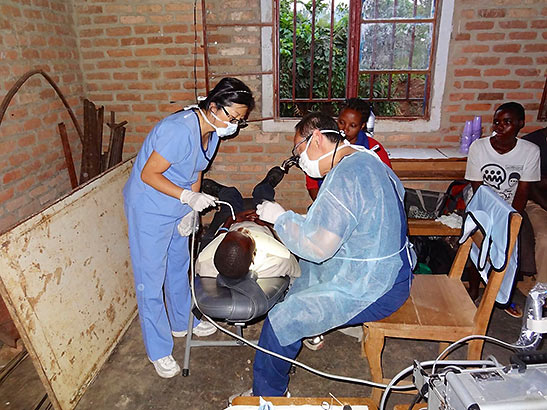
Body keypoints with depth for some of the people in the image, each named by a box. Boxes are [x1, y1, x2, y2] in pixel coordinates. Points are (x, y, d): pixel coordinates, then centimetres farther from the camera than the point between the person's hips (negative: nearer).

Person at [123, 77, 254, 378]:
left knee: (179, 266, 21)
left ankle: (182, 322, 43)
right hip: (148, 209, -8)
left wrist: (193, 211, 7)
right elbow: (148, 175, -26)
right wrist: (188, 197, -31)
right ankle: (158, 352, 18)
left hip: (179, 208, 9)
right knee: (151, 279, 2)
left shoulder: (212, 130, -2)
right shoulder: (180, 130, -30)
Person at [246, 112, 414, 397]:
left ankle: (266, 397, 11)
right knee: (301, 265, 27)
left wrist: (280, 217, -13)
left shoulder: (345, 176, -26)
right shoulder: (368, 161, 6)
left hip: (371, 292, -10)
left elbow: (318, 246, -27)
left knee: (280, 321, -11)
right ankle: (312, 329, 45)